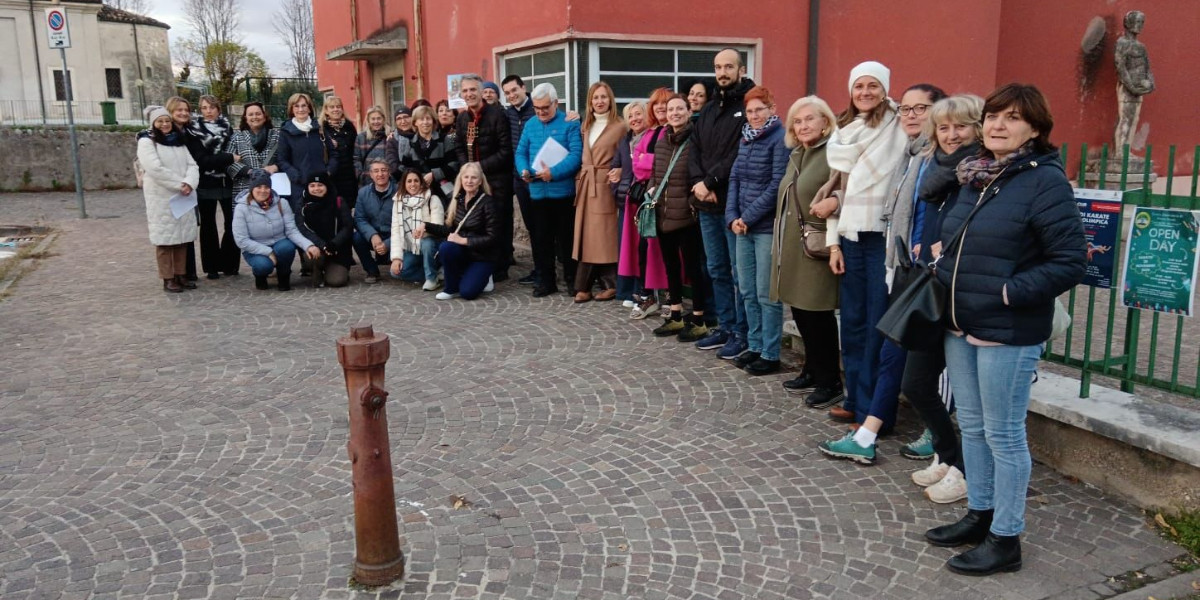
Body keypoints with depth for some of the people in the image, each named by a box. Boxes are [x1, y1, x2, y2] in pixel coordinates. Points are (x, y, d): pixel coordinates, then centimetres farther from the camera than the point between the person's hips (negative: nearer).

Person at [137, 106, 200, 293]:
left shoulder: (178, 141, 15)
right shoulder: (146, 142, -4)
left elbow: (192, 165, 5)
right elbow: (156, 169, -17)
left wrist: (189, 183, -14)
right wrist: (180, 184, -17)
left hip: (182, 197, 6)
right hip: (161, 197, -6)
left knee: (182, 236, 8)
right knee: (165, 237, -2)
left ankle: (181, 275, 16)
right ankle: (168, 279, 2)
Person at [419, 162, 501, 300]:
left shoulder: (487, 202, -14)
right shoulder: (458, 200, 3)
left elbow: (492, 238, -17)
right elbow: (450, 229, 9)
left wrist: (463, 240, -20)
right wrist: (426, 227, -1)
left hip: (484, 255, -5)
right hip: (464, 252, 5)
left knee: (467, 292, -22)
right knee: (445, 247, -29)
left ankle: (483, 278, 13)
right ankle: (452, 288, -6)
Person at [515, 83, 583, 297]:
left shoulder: (570, 124, -5)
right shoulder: (530, 125, 12)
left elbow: (576, 155, -15)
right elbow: (521, 152, 12)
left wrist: (553, 173, -26)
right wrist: (524, 170, -10)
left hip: (563, 191, -5)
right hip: (537, 192, 5)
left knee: (566, 238, 4)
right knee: (540, 239, 8)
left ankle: (572, 279, 17)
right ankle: (545, 280, 19)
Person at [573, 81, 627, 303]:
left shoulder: (620, 126, -4)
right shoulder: (586, 126, 16)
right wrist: (580, 179, 9)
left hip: (605, 185, -6)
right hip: (586, 184, 6)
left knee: (605, 236, -4)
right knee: (586, 236, 4)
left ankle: (611, 285, 5)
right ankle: (584, 286, 6)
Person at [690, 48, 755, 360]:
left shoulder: (749, 105, -7)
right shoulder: (708, 109, 17)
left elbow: (740, 156, -16)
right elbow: (694, 150, 10)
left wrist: (710, 181, -15)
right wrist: (699, 183, -7)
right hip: (708, 205, 8)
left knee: (740, 271, -1)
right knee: (717, 270, 14)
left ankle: (742, 333, 7)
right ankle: (726, 327, 24)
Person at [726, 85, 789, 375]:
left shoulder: (780, 140, -9)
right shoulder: (745, 139, 14)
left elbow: (777, 186, -15)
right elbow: (734, 178, 13)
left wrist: (748, 217, -13)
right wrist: (732, 217, -1)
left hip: (768, 227, -7)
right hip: (743, 226, 7)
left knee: (766, 293, -2)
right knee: (747, 291, 11)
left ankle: (770, 355, 6)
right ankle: (755, 347, 23)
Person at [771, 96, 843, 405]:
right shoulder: (796, 155, 17)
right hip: (791, 247, 8)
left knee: (817, 314, -1)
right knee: (800, 312, 14)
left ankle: (830, 382, 11)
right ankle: (812, 371, 28)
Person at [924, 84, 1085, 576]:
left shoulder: (1045, 181, -13)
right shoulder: (975, 176, 11)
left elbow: (1070, 262, -17)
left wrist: (1008, 292, -21)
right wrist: (942, 261, 7)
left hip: (1008, 333, -8)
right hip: (961, 325, 8)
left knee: (1003, 434, 2)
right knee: (972, 426, 17)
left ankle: (1006, 539, 17)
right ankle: (979, 515, 34)